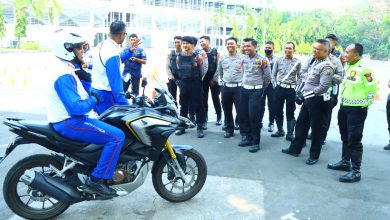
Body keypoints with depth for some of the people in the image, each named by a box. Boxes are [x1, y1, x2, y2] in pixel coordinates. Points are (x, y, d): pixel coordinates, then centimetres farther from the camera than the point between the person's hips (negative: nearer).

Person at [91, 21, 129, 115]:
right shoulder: (112, 52, -23)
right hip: (105, 95, -10)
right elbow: (115, 81, -27)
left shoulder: (102, 45, 6)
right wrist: (125, 105, -26)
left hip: (95, 91, 10)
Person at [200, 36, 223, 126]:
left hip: (213, 79, -2)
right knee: (204, 98, 6)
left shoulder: (216, 51, -1)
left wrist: (214, 78, -6)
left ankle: (219, 117, 13)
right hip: (203, 79, 2)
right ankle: (204, 116, 17)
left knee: (215, 98, 2)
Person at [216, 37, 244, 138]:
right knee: (227, 110, 11)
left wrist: (244, 83, -1)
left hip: (238, 87, -4)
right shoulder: (222, 58, 7)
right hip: (225, 87, 4)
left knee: (240, 110, -3)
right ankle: (229, 129, 24)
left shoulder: (242, 58, -4)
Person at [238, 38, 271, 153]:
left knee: (254, 117, -6)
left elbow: (267, 76, -2)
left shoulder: (262, 60, -10)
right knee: (243, 115, 8)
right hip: (244, 90, 6)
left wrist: (260, 87, 8)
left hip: (256, 91, -6)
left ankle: (255, 142, 5)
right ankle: (247, 138, 23)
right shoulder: (244, 59, 7)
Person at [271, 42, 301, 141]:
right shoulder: (278, 61, 5)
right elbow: (273, 74, 8)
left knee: (290, 113, 3)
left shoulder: (297, 62, 0)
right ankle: (280, 130, 24)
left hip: (291, 89, -2)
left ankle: (290, 134, 9)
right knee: (277, 111, 8)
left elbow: (299, 77, 1)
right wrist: (275, 84, -2)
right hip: (279, 88, 2)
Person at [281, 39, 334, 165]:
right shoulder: (314, 61, 11)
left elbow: (323, 87, -26)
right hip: (308, 99, 9)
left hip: (318, 101, -9)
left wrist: (305, 95, -24)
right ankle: (295, 149, 30)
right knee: (301, 124, 16)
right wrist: (299, 92, 8)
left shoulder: (326, 66, -19)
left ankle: (314, 155, 20)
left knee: (316, 129, 5)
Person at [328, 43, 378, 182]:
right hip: (344, 107, 9)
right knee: (345, 138, 19)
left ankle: (356, 172, 4)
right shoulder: (347, 67, 6)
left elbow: (373, 89, -15)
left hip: (357, 110, -9)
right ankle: (345, 162, 34)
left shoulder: (364, 70, -19)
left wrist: (366, 104, -9)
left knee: (354, 140, -4)